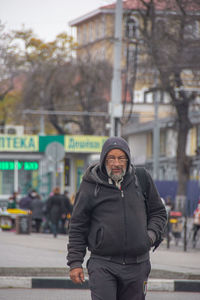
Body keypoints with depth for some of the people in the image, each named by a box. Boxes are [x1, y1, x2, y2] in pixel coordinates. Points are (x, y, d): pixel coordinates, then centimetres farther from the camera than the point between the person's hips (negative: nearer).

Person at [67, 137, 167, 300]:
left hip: (137, 266, 3)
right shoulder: (90, 185, -1)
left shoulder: (142, 179, 6)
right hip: (102, 265, -3)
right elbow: (78, 227, 4)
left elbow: (159, 212, 18)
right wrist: (75, 263, -1)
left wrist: (152, 234, -2)